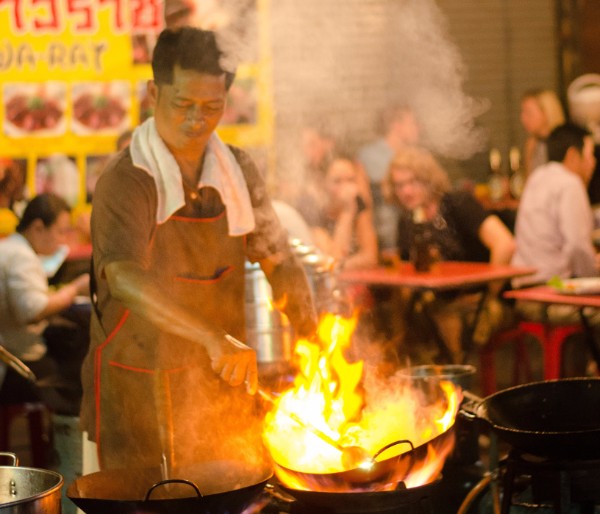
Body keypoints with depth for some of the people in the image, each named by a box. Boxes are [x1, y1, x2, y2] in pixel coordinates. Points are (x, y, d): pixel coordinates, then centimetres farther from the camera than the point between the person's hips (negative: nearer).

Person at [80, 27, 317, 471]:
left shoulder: (237, 171, 1)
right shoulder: (126, 181, -17)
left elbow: (280, 264, 7)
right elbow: (126, 278, -33)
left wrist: (312, 342, -9)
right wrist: (215, 339, -46)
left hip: (223, 387, 5)